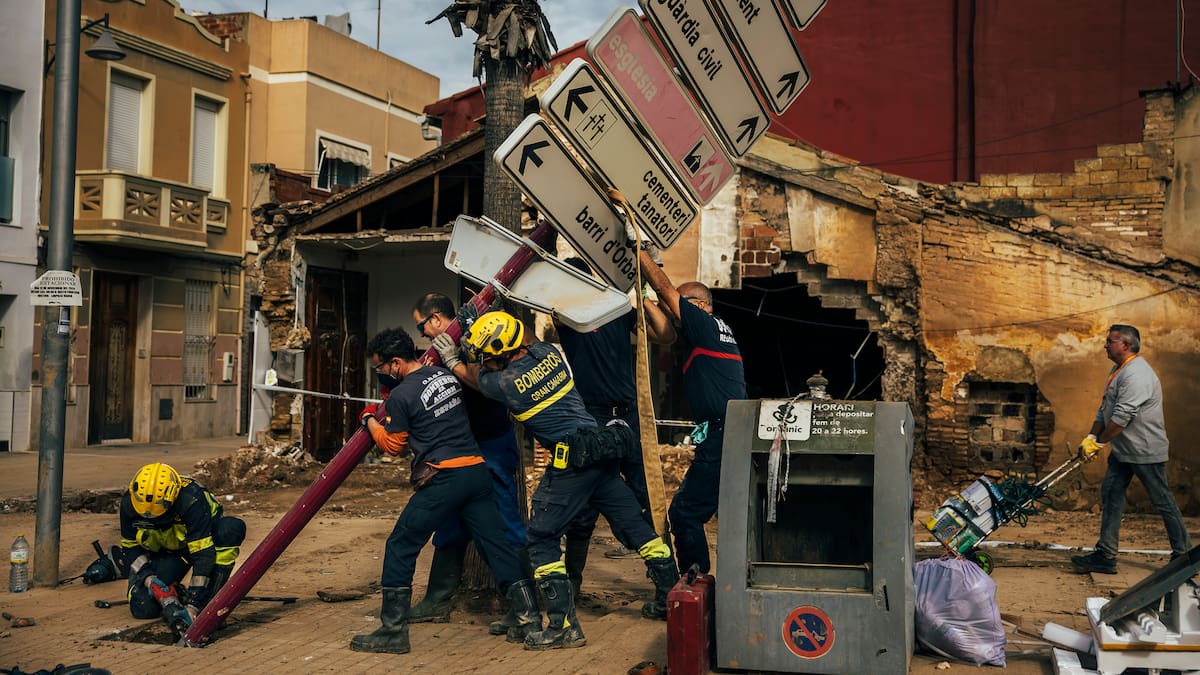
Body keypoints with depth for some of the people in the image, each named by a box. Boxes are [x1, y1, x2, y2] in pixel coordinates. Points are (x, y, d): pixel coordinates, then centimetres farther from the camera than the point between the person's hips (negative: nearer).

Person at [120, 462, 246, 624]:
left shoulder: (192, 501, -37)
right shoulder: (129, 503, -22)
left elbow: (203, 554, -37)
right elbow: (130, 546, -7)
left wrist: (193, 604, -39)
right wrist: (147, 577, -25)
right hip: (164, 551, 3)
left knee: (231, 528, -38)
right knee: (144, 609, -19)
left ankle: (209, 600, -25)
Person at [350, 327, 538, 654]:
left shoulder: (401, 395, -8)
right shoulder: (446, 374, 13)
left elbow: (393, 445, 5)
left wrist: (370, 420, 19)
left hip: (444, 479, -7)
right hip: (477, 470, 7)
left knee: (400, 547, 4)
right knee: (495, 544, 11)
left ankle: (393, 630, 5)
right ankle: (530, 617, 9)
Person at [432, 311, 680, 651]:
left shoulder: (505, 383, -12)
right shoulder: (546, 351, 5)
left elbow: (475, 378, 12)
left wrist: (453, 362, 29)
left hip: (571, 462, -7)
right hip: (603, 449, 7)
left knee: (541, 539, 3)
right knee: (632, 523, 17)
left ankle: (564, 625, -2)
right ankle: (670, 596, 27)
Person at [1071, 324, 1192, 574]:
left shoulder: (1137, 374, -22)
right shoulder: (1118, 371, 13)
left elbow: (1122, 416, -25)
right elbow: (1105, 409, 16)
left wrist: (1100, 442, -16)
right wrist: (1091, 436, 5)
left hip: (1146, 451, -10)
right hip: (1123, 450, 10)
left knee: (1163, 502, 1)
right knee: (1111, 495, 4)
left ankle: (1184, 554, 15)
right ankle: (1105, 556, 4)